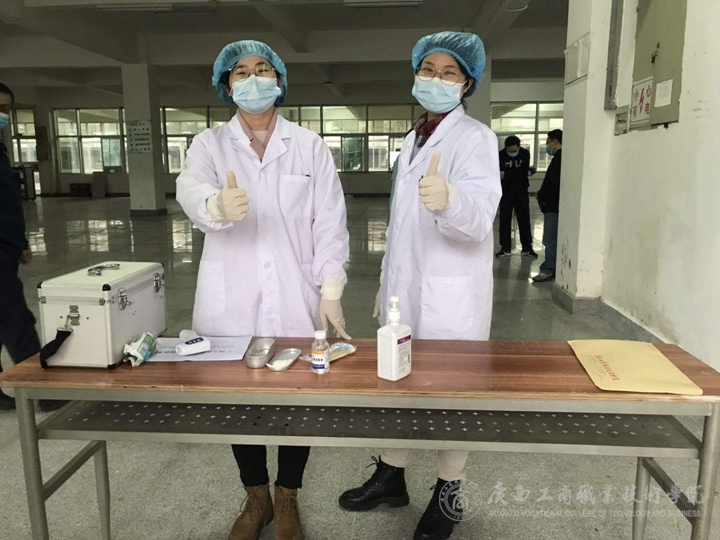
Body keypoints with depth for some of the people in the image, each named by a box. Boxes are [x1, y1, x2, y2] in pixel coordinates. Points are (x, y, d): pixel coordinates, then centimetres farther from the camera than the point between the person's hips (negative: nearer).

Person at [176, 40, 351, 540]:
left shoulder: (310, 147, 6)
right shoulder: (209, 144, 6)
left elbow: (329, 222, 0)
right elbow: (191, 191, -15)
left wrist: (330, 291, -9)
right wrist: (218, 205, -39)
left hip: (295, 299, -1)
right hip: (231, 302, 1)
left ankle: (287, 498, 30)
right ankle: (256, 497, 34)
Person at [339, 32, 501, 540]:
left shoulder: (475, 138, -10)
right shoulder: (415, 138, 14)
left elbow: (479, 217, -28)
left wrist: (448, 200, -50)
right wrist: (386, 282, 19)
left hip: (451, 292, -7)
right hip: (405, 285, 7)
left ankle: (447, 494, 26)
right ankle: (391, 476, 34)